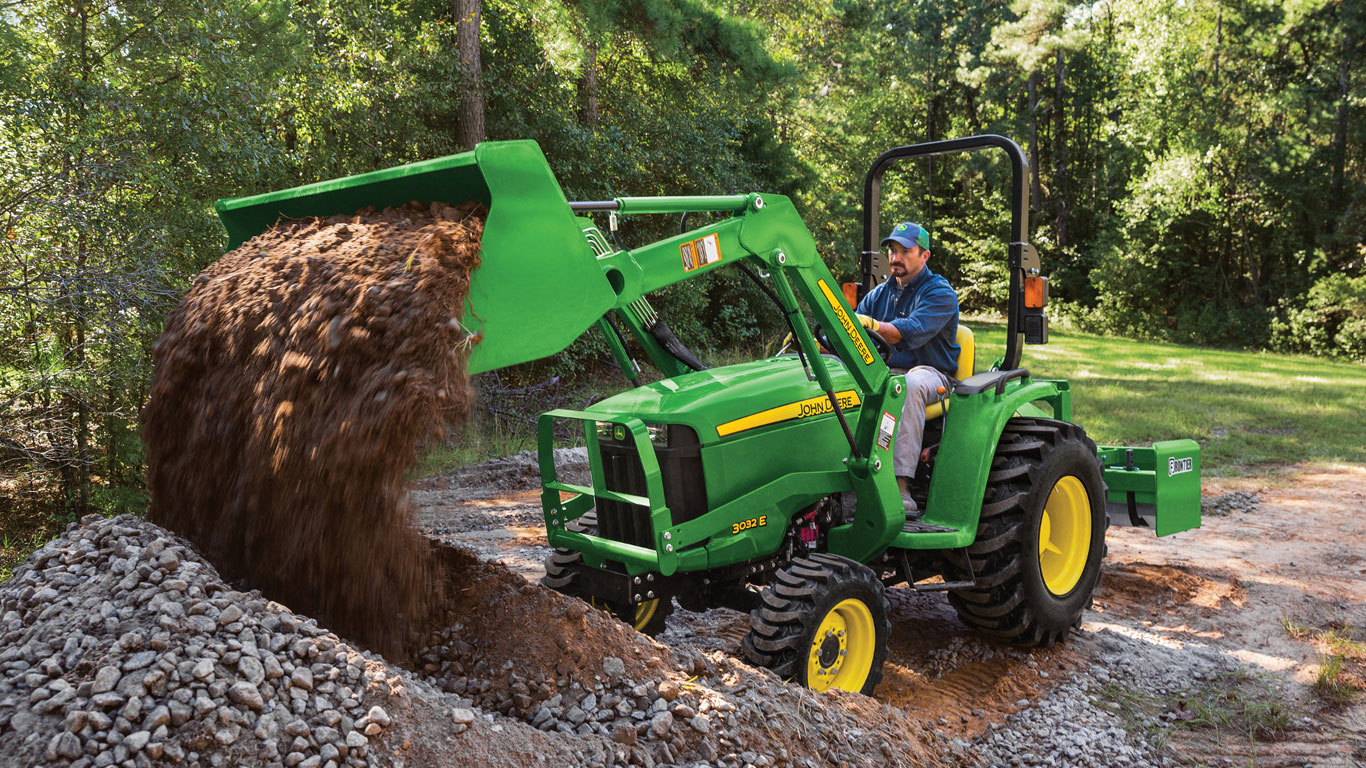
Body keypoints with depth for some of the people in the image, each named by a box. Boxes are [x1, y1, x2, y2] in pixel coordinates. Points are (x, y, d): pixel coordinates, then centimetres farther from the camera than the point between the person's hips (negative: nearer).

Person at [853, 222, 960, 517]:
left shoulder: (940, 293, -3)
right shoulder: (879, 294, 18)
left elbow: (909, 333, -22)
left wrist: (872, 324, -40)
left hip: (930, 373, -5)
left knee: (911, 384, -40)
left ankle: (901, 484, -47)